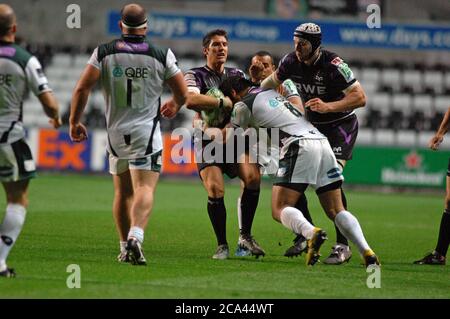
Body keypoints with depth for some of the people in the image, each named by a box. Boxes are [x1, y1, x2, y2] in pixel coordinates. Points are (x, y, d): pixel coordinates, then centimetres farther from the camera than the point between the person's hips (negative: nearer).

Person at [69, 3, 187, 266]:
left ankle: (125, 247, 21)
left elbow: (82, 89, -7)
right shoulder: (162, 55, -2)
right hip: (146, 131, -3)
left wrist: (75, 121, 4)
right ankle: (136, 236, -32)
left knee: (123, 192, 16)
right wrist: (173, 106, 26)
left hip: (116, 132, 3)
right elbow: (183, 94, 4)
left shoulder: (104, 53, -1)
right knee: (145, 189, -9)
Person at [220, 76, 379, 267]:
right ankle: (367, 252, -12)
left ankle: (311, 233, -36)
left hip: (299, 146, -7)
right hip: (321, 142, 7)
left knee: (279, 210, -7)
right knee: (336, 211, 6)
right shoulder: (272, 92, 28)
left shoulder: (243, 106, 8)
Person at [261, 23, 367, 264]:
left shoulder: (333, 65, -25)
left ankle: (342, 246, -16)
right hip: (312, 126, 6)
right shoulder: (291, 62, -7)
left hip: (341, 126, -6)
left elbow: (360, 98, -27)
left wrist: (328, 106, -36)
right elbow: (273, 81, 16)